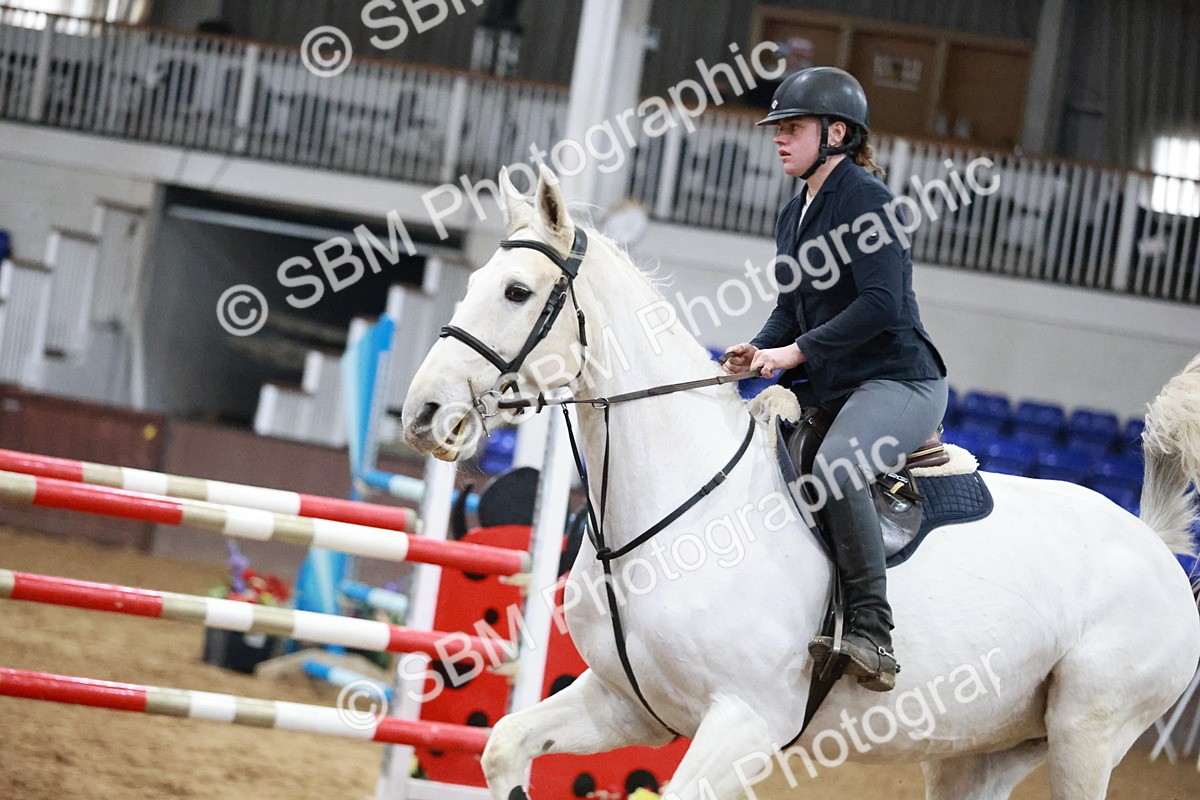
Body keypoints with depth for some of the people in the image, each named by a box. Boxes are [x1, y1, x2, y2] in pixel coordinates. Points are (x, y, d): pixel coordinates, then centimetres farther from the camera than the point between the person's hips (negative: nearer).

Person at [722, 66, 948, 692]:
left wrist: (797, 352, -22)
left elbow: (880, 305, -21)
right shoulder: (793, 216, 16)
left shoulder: (864, 197, -11)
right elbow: (791, 309, 19)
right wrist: (760, 351, -2)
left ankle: (873, 634, -33)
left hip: (897, 381, -10)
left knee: (835, 465, -36)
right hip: (824, 388, 10)